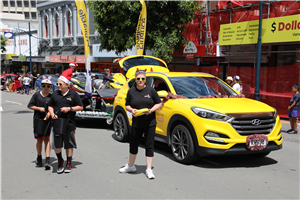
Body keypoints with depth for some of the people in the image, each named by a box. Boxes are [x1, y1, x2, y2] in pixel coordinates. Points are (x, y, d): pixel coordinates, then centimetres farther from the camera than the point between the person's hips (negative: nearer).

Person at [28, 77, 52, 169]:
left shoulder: (51, 97, 2)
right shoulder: (36, 95, 4)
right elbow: (29, 106, 4)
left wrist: (48, 115, -19)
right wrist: (39, 108, -9)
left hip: (47, 121, -1)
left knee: (46, 139, -9)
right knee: (39, 140, 9)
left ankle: (47, 161, -12)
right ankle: (39, 158, 31)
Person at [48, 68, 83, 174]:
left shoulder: (73, 94, 0)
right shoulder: (55, 94, 9)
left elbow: (80, 107, 1)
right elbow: (50, 106, 17)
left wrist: (69, 108, -12)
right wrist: (52, 114, -2)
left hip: (69, 124, -2)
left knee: (69, 144, 7)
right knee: (57, 144, 3)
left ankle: (69, 163, 21)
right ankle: (60, 161, 25)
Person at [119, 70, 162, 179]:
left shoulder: (151, 90, -2)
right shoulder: (131, 91, 3)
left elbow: (159, 103, 3)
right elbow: (127, 105, 9)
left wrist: (151, 110, -15)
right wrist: (131, 110, -12)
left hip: (150, 122, -2)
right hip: (137, 122, 2)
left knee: (149, 145, 0)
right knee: (133, 144, 11)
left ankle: (149, 169, 7)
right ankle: (130, 166, 30)